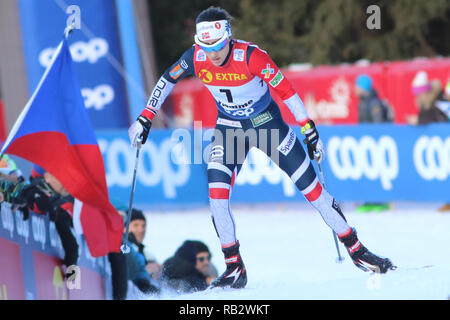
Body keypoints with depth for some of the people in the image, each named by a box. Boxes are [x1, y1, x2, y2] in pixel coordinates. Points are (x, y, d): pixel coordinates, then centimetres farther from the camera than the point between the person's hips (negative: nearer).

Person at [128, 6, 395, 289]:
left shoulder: (251, 56, -30)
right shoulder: (195, 58, -19)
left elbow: (286, 91, -23)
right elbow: (167, 80, 0)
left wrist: (311, 133, -20)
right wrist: (145, 119, 0)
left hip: (267, 122, -3)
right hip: (229, 128, 3)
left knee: (310, 187, -2)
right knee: (216, 193, -16)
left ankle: (356, 250, 10)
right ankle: (235, 270, -6)